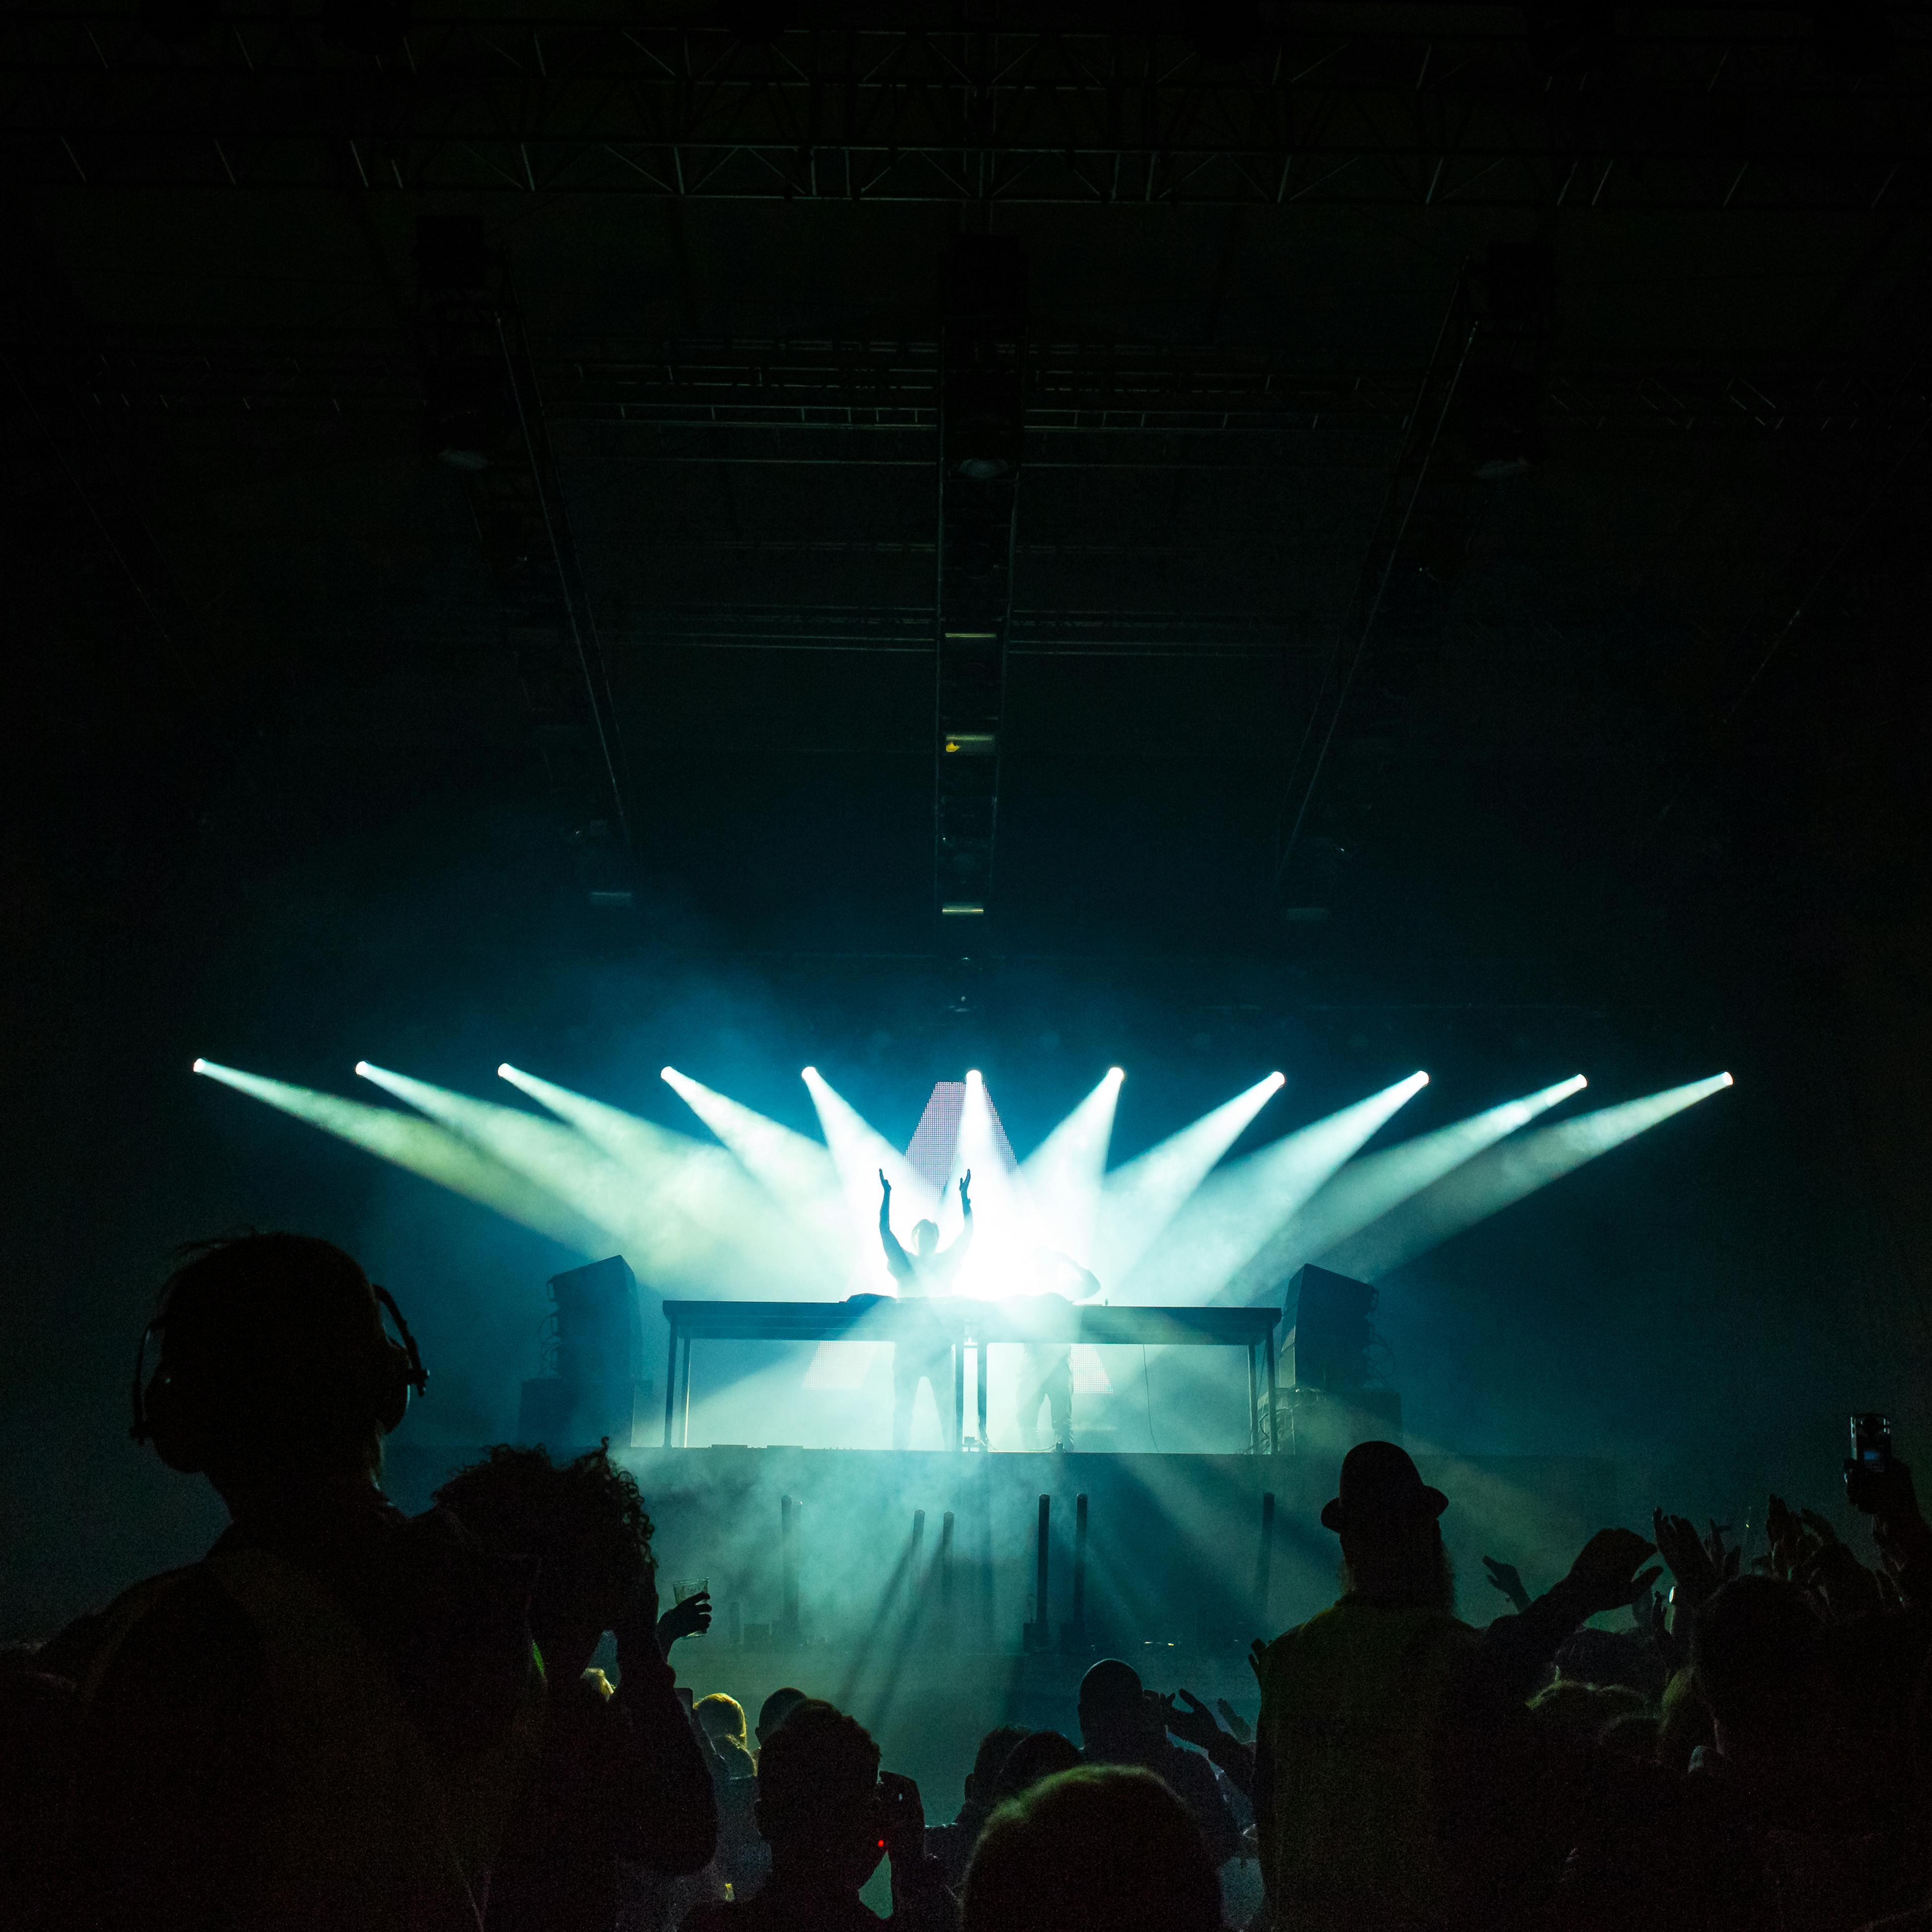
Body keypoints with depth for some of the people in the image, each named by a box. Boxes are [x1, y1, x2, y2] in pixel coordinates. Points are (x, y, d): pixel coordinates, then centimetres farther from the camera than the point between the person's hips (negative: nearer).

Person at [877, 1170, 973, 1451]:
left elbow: (967, 1234, 8)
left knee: (948, 1406, -6)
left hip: (939, 1345, 0)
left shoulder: (946, 1263, 13)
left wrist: (964, 1196, 3)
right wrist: (887, 1195, 2)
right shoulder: (904, 1264, 11)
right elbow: (885, 1231, 5)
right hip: (907, 1344, 0)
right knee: (902, 1406, -2)